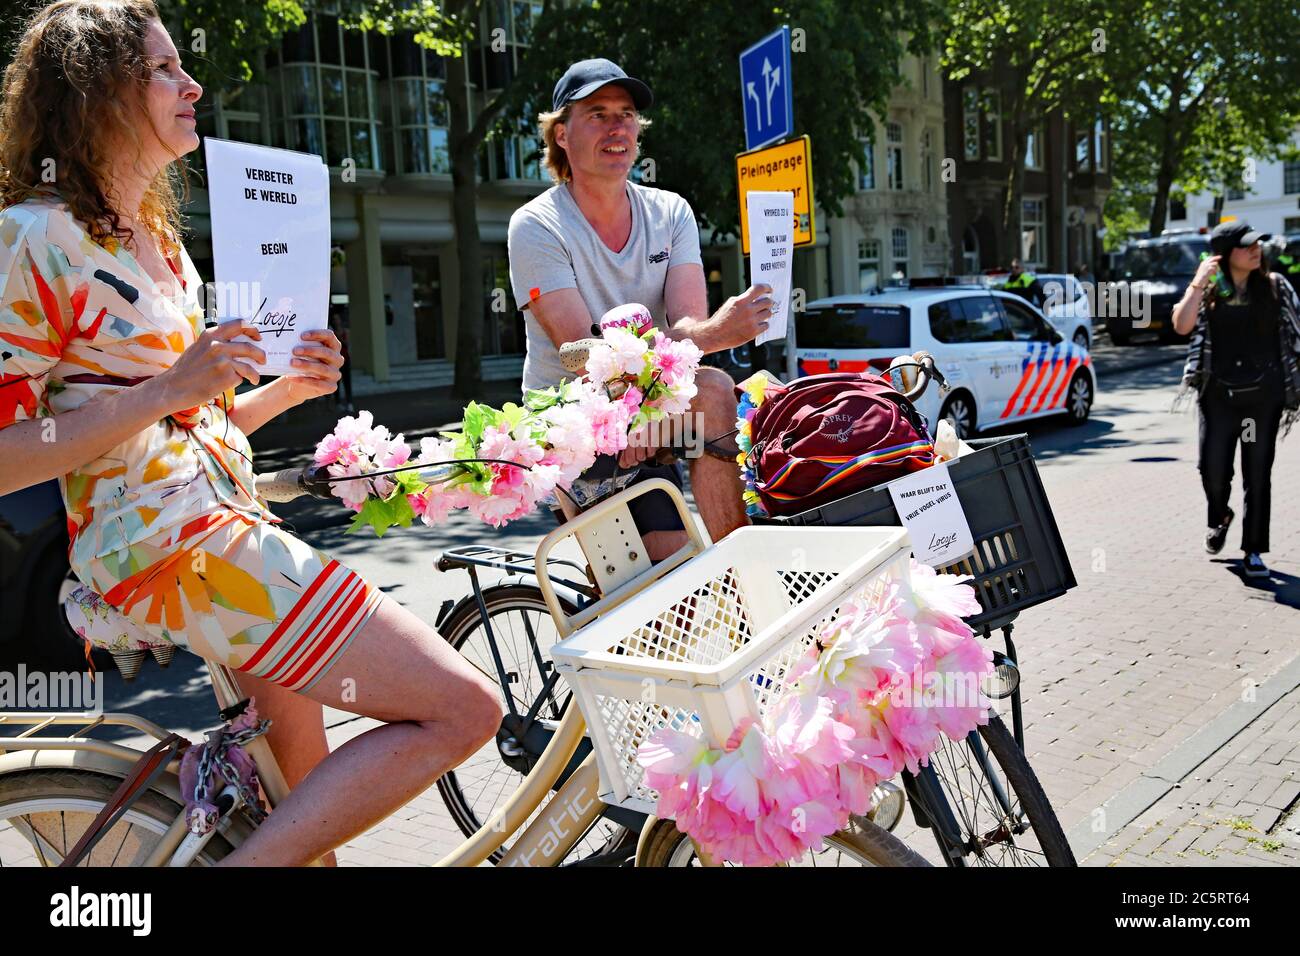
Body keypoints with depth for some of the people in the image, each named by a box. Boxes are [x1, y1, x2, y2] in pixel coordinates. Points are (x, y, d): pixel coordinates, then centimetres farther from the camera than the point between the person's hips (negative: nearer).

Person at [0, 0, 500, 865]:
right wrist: (167, 389, -19)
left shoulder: (158, 239, 21)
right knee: (465, 708, -15)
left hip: (225, 526, 9)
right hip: (170, 548, -9)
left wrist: (287, 389, 7)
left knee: (307, 800, 17)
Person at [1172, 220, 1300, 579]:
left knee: (1258, 475, 2)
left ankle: (1253, 551, 13)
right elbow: (1181, 325, -12)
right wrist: (1198, 282, -15)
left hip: (1262, 394, 0)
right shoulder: (1208, 290, 3)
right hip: (1218, 394, 0)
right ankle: (1219, 518, 33)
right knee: (1212, 468, 0)